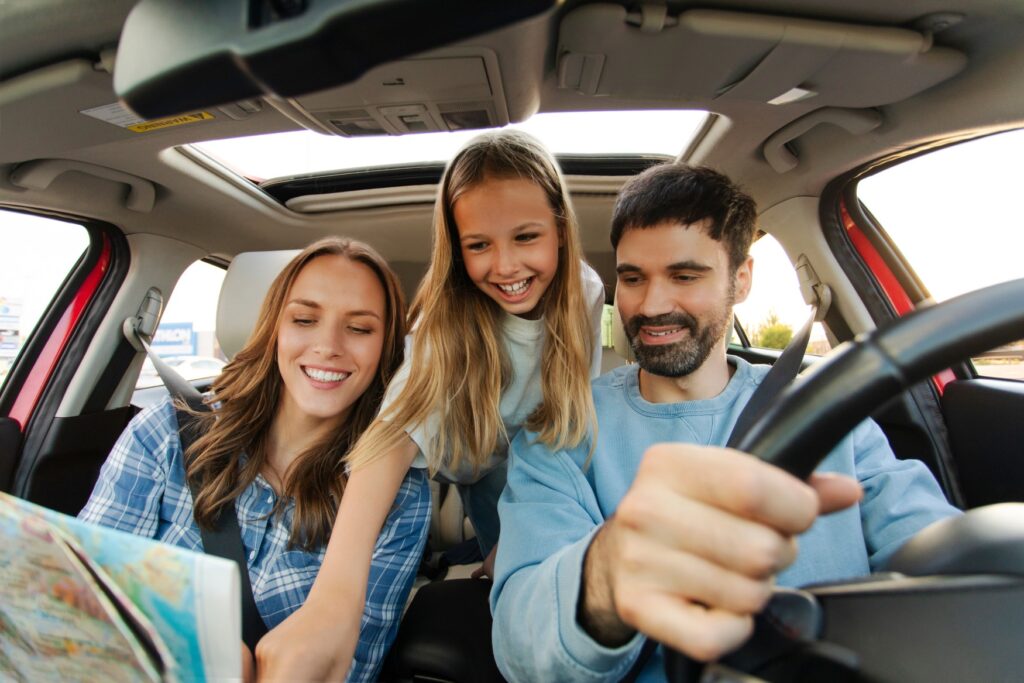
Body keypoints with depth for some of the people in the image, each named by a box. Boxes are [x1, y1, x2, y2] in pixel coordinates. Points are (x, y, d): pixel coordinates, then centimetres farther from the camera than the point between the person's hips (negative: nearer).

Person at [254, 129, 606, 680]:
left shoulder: (585, 292, -21)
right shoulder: (448, 314, -28)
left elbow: (581, 407, -13)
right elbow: (403, 422, -44)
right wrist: (336, 592, -58)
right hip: (463, 463, -1)